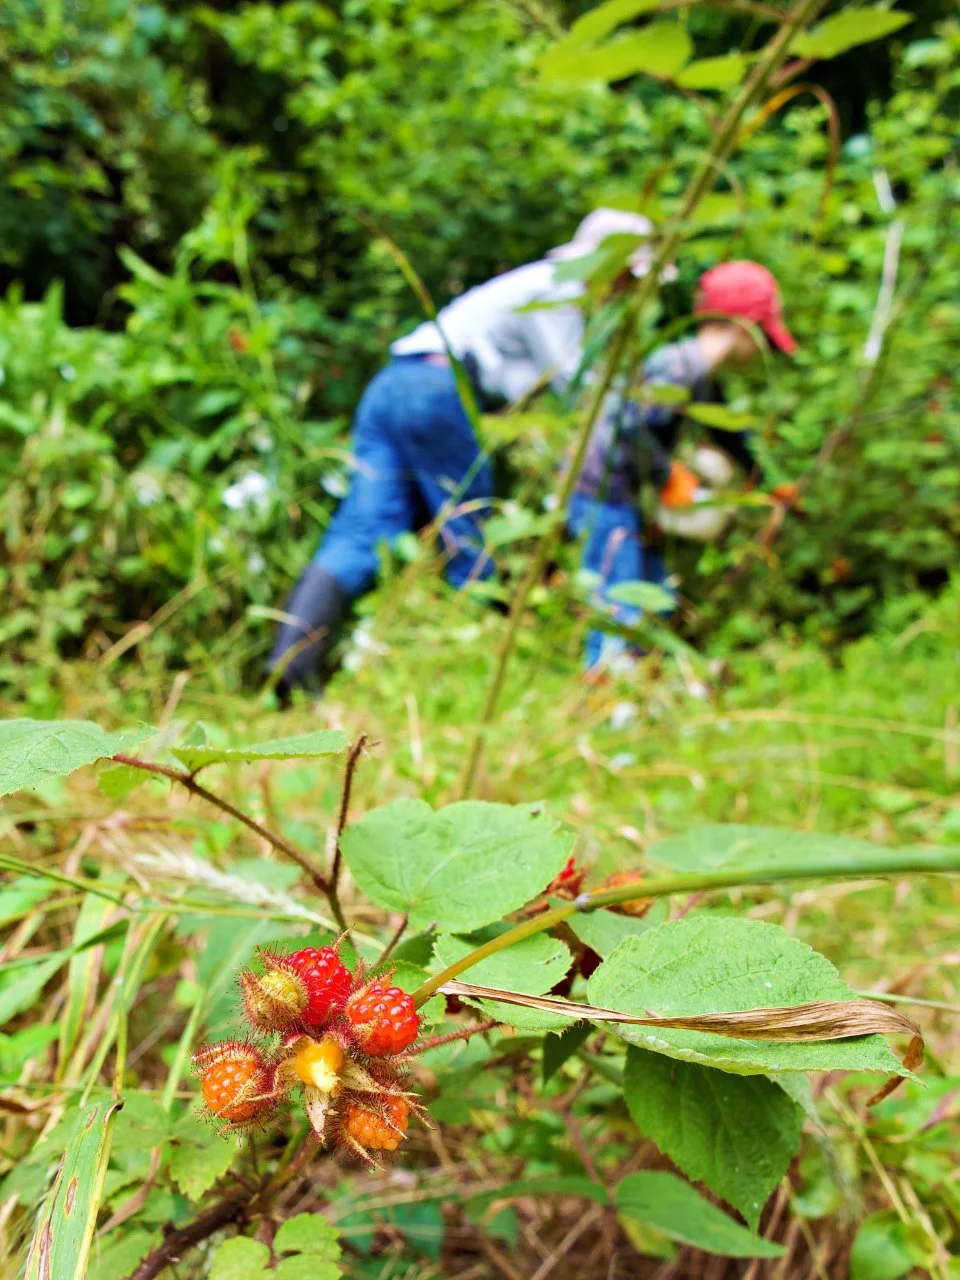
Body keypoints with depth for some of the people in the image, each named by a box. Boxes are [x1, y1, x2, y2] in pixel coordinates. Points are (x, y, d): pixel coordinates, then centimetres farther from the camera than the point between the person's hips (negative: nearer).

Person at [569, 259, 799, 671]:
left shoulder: (703, 377, 13)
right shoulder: (682, 366, -19)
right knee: (619, 611, -12)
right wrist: (666, 476, -18)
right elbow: (632, 425, -30)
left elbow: (729, 434, 28)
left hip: (623, 495, 11)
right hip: (602, 490, -11)